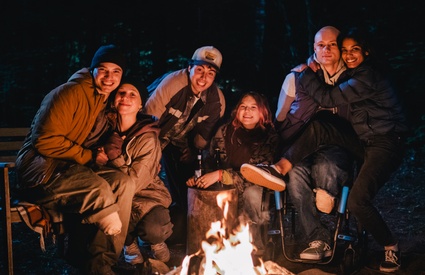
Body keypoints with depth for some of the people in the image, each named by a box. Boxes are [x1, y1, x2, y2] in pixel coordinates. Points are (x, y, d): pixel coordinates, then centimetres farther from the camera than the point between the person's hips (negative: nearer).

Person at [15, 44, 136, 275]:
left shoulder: (109, 104, 12)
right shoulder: (72, 92, -13)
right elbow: (46, 141, -20)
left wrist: (103, 154, -2)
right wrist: (89, 156, -15)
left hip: (72, 169, 8)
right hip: (41, 166, -8)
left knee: (123, 182, -15)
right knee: (97, 188, -32)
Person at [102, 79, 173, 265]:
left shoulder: (148, 138, -15)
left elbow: (134, 183, -18)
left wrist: (114, 154, -23)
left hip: (146, 196, -2)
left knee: (153, 230, -32)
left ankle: (157, 242, 7)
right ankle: (130, 242, 4)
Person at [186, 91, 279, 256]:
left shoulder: (269, 138, -10)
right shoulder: (225, 131, 0)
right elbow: (210, 161, 7)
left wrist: (221, 175, -29)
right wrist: (198, 177, -15)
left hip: (256, 192, -2)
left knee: (251, 192, -36)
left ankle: (255, 245, -11)